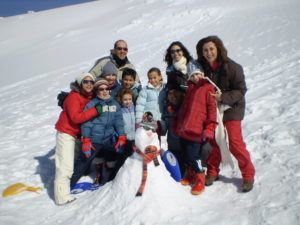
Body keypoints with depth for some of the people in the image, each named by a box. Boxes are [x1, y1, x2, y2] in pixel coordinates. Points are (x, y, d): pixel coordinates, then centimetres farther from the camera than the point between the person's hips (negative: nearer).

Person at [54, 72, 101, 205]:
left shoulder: (92, 96, 3)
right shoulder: (74, 97, -19)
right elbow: (76, 117, -30)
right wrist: (95, 110, -30)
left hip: (79, 134, 8)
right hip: (66, 133, -8)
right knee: (65, 165, -9)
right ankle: (62, 196, -3)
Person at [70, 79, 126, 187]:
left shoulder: (115, 104, 6)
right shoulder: (91, 104, -6)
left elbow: (118, 121, 4)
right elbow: (86, 123, -9)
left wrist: (122, 137, -4)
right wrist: (86, 140, -14)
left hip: (109, 140, 4)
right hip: (94, 140, -3)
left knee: (111, 162, 20)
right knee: (83, 162, 1)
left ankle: (112, 177, 43)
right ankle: (68, 183, 16)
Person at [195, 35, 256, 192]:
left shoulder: (232, 67, -16)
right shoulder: (202, 67, -3)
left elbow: (241, 90, -13)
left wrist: (223, 97, -25)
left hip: (231, 109, -4)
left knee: (235, 143, -5)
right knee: (213, 141, 9)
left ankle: (248, 175, 15)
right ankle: (212, 172, 26)